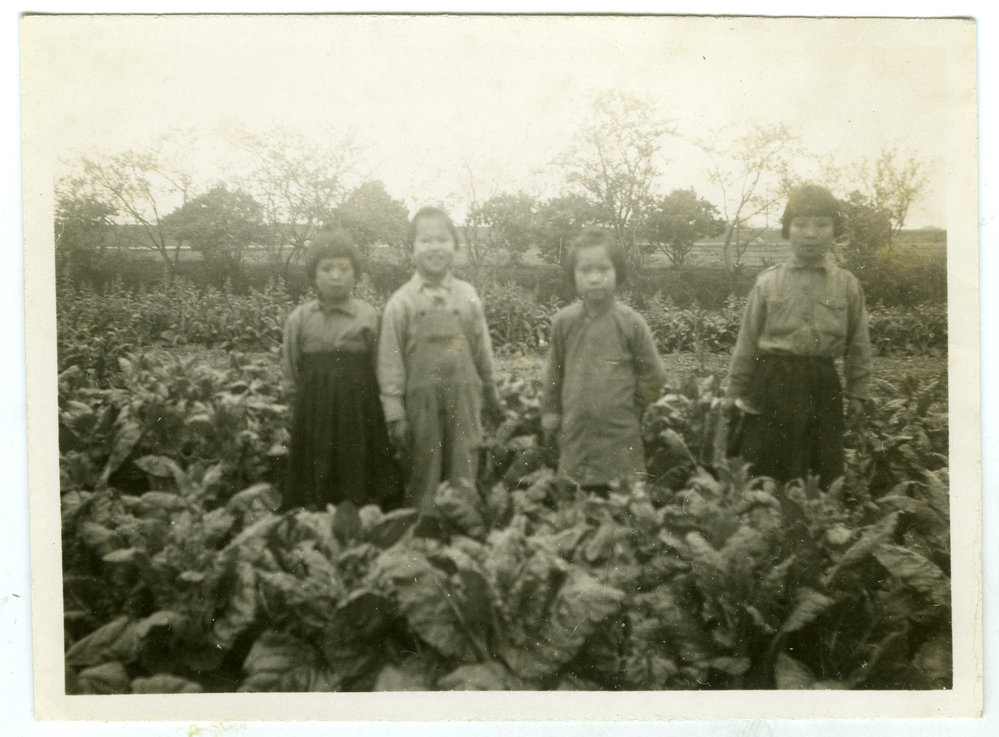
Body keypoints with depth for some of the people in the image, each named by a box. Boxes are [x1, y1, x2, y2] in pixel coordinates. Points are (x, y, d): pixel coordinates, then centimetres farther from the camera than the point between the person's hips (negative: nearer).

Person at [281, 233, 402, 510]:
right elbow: (291, 374, 9)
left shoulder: (368, 316, 0)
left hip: (360, 412, -1)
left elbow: (378, 368, 3)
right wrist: (302, 410, 5)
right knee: (315, 497, 6)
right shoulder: (299, 319, 4)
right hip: (313, 416, 1)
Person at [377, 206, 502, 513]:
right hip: (421, 399, -2)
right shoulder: (401, 302, -3)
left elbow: (482, 350, 13)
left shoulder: (467, 296, 4)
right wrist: (395, 414, -6)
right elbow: (390, 361, -2)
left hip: (463, 399, 2)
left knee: (463, 478, 7)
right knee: (423, 479, 6)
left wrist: (491, 394, 19)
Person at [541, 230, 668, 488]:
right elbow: (554, 374, 10)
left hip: (621, 440, -2)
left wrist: (626, 409, 5)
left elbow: (653, 377, 2)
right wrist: (550, 416, 12)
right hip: (575, 437, 2)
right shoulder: (564, 321, -1)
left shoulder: (630, 322, -7)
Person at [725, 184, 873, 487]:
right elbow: (747, 342, 4)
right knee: (765, 473, 3)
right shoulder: (767, 283, 2)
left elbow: (858, 343, 11)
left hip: (823, 386, 1)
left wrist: (857, 393, 9)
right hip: (773, 380, -1)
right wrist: (737, 392, 3)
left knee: (824, 473, 8)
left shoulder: (848, 285, 5)